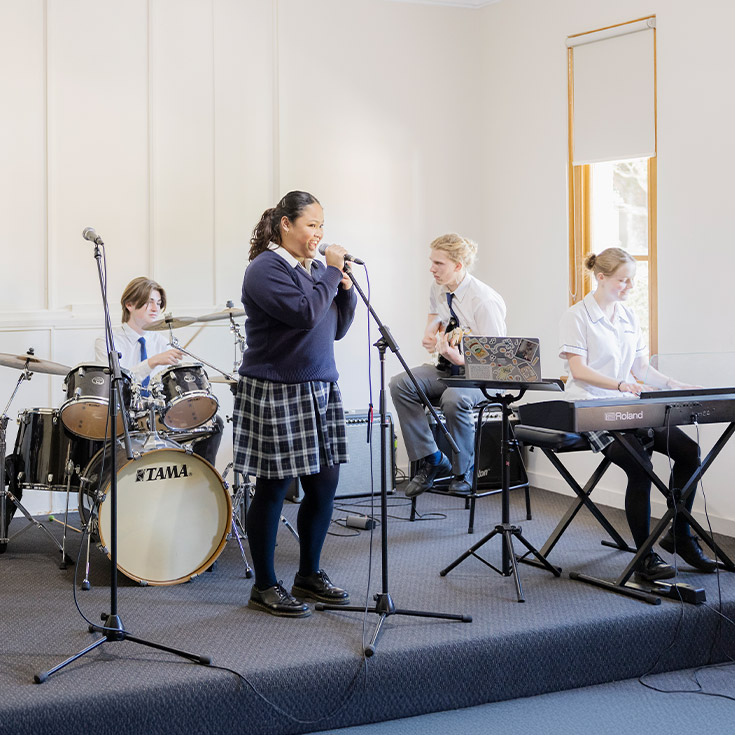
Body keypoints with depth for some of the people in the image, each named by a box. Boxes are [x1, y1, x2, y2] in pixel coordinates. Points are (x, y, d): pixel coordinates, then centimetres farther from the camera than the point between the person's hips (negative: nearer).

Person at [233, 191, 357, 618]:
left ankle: (310, 574, 26)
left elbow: (337, 329, 16)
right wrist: (330, 273, -13)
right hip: (276, 393, -8)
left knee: (325, 485, 9)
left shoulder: (314, 269, 15)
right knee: (274, 489, 0)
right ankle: (265, 586, 13)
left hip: (320, 390, 8)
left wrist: (345, 289, 1)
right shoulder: (265, 269, -11)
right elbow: (304, 314, -23)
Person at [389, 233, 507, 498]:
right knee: (400, 384, -18)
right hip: (447, 368, 7)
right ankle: (431, 459, -11)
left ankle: (462, 474, -14)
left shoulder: (484, 301, -20)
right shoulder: (438, 290, 3)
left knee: (454, 399, -39)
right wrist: (430, 335, 5)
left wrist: (457, 357, -33)